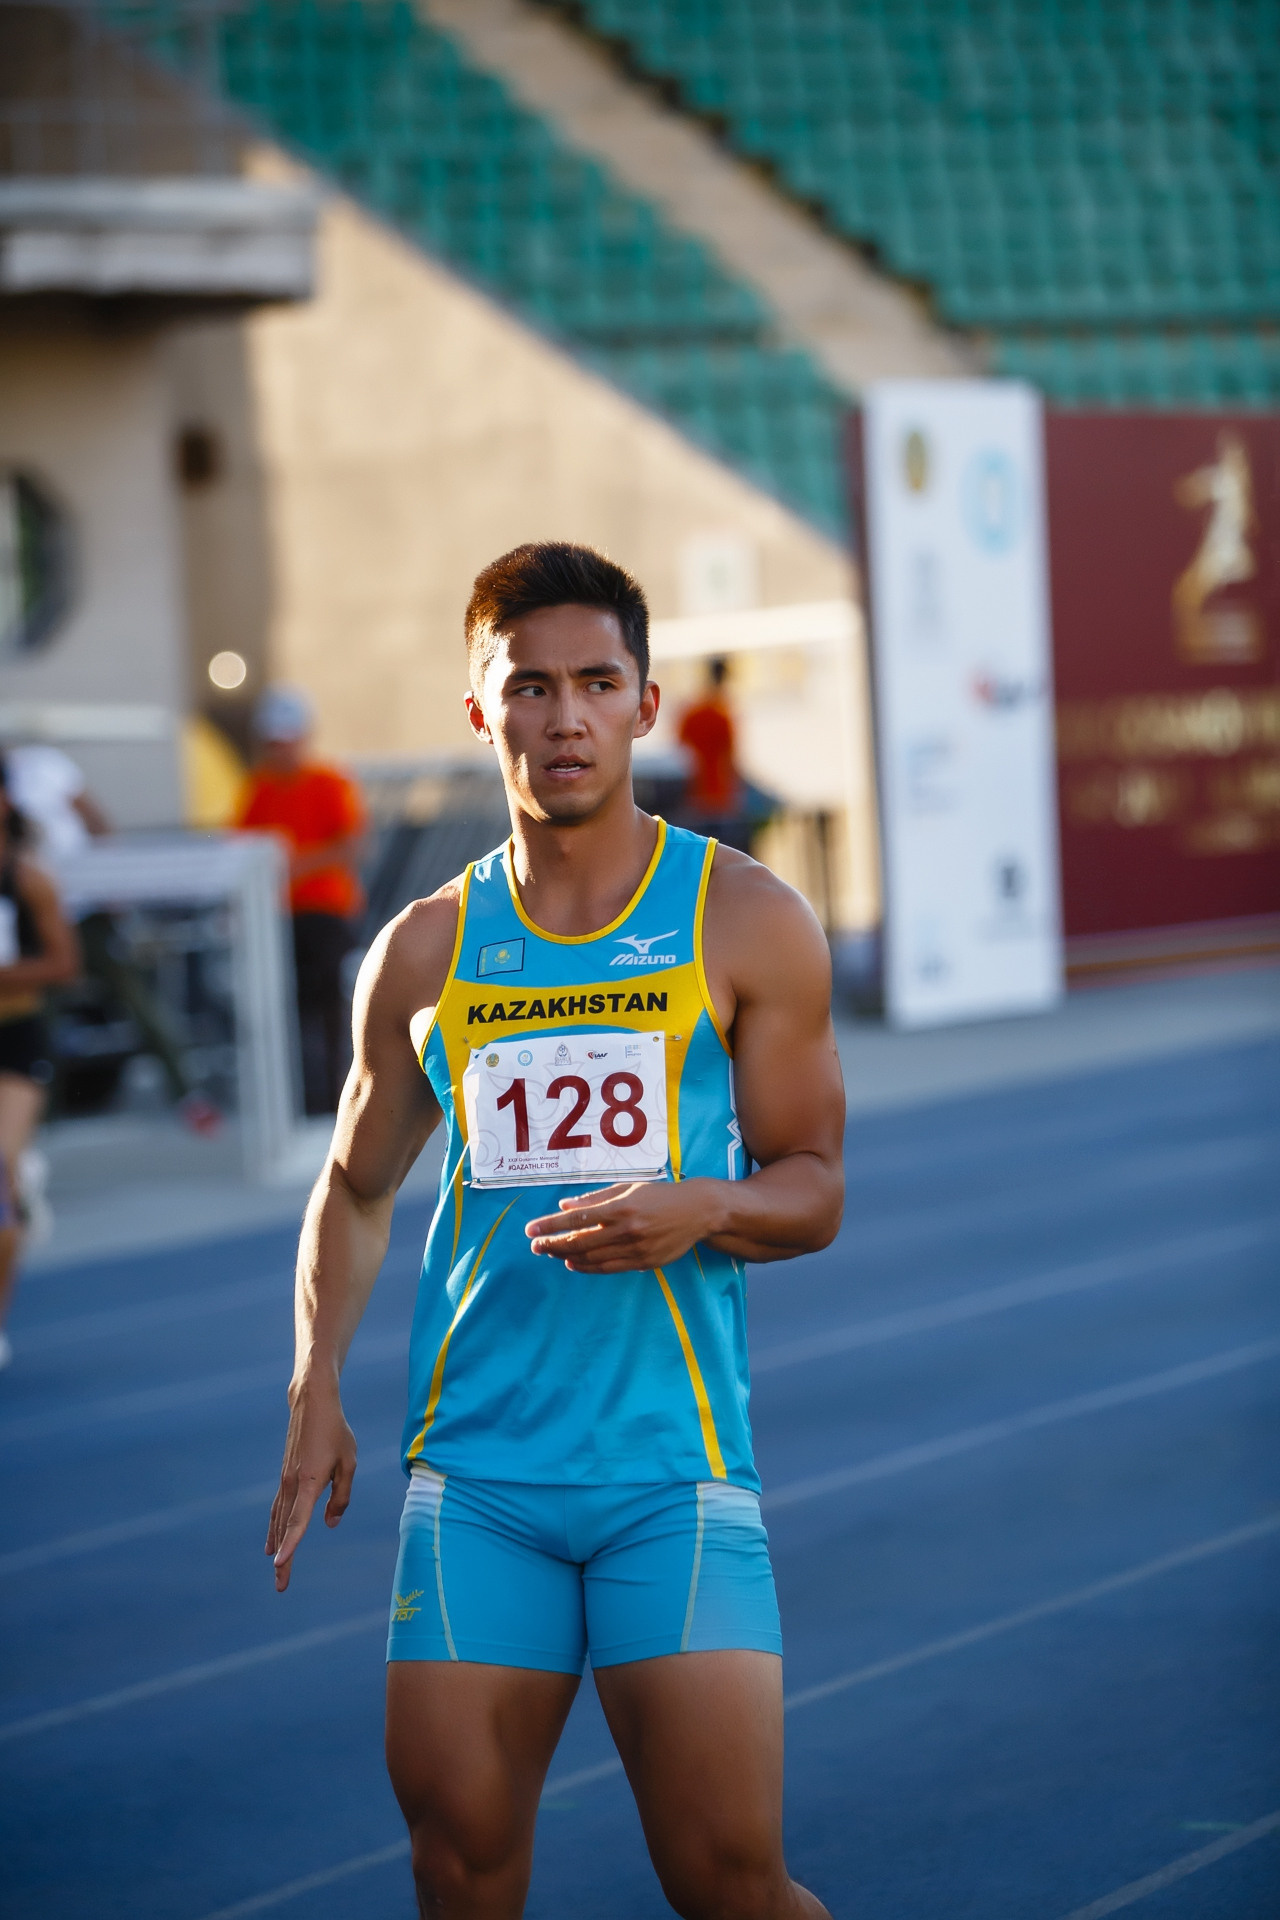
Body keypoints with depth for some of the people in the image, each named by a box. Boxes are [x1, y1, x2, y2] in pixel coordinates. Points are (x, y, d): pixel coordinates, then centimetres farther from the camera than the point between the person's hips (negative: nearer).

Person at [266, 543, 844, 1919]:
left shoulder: (745, 922, 2)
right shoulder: (426, 950, 9)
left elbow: (813, 1188, 5)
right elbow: (356, 1187, 20)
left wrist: (703, 1208, -17)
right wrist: (315, 1390, 7)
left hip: (671, 1466, -2)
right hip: (474, 1469, 2)